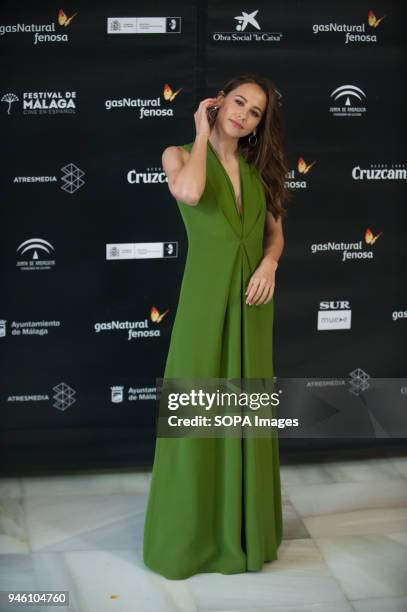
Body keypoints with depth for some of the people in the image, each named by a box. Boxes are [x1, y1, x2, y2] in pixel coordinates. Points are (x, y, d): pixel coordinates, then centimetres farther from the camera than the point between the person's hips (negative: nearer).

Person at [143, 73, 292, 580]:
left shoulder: (257, 168, 11)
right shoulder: (180, 155, -1)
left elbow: (275, 230, 13)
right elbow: (190, 193, -23)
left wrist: (269, 263, -8)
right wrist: (203, 134, -8)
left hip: (251, 299, 4)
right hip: (205, 296, -4)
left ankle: (244, 528, 23)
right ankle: (188, 535, 13)